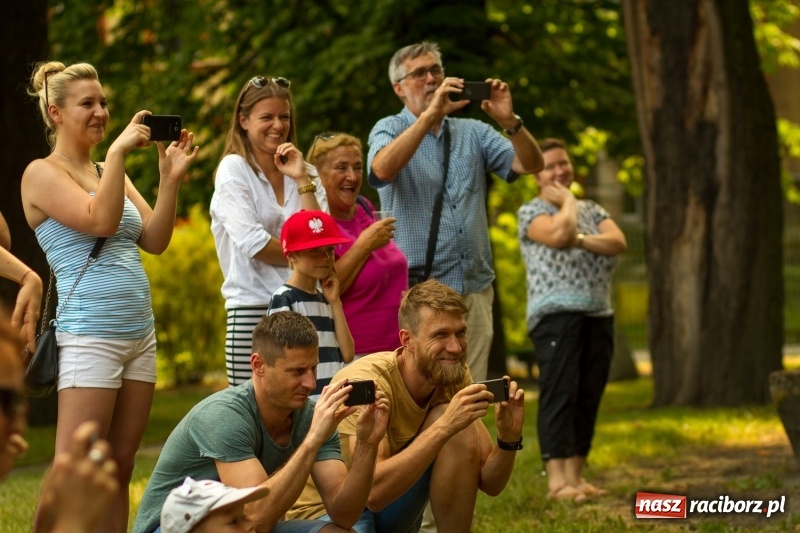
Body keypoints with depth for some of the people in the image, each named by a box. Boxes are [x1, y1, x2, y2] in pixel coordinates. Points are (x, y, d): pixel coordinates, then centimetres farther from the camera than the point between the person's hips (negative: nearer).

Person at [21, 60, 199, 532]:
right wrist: (119, 149, -16)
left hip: (140, 332, 7)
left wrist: (171, 177, -2)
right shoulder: (43, 174, -3)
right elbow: (100, 220, -18)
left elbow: (155, 240, 8)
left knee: (119, 471, 7)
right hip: (89, 334, -7)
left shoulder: (111, 173, 17)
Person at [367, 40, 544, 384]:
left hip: (474, 289, 4)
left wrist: (510, 122, -15)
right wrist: (430, 115, -26)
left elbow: (530, 165, 3)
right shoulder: (390, 130, 4)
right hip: (416, 289, -4)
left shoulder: (473, 133, 14)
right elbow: (382, 168, -20)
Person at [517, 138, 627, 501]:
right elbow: (559, 234, -17)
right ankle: (556, 480, -15)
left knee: (588, 398, 2)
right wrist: (567, 200, 1)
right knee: (559, 395, -12)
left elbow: (618, 243, 3)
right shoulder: (531, 211, 4)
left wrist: (579, 239, -12)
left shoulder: (592, 210, 21)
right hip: (557, 313, -6)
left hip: (598, 315, 6)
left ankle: (576, 476, 5)